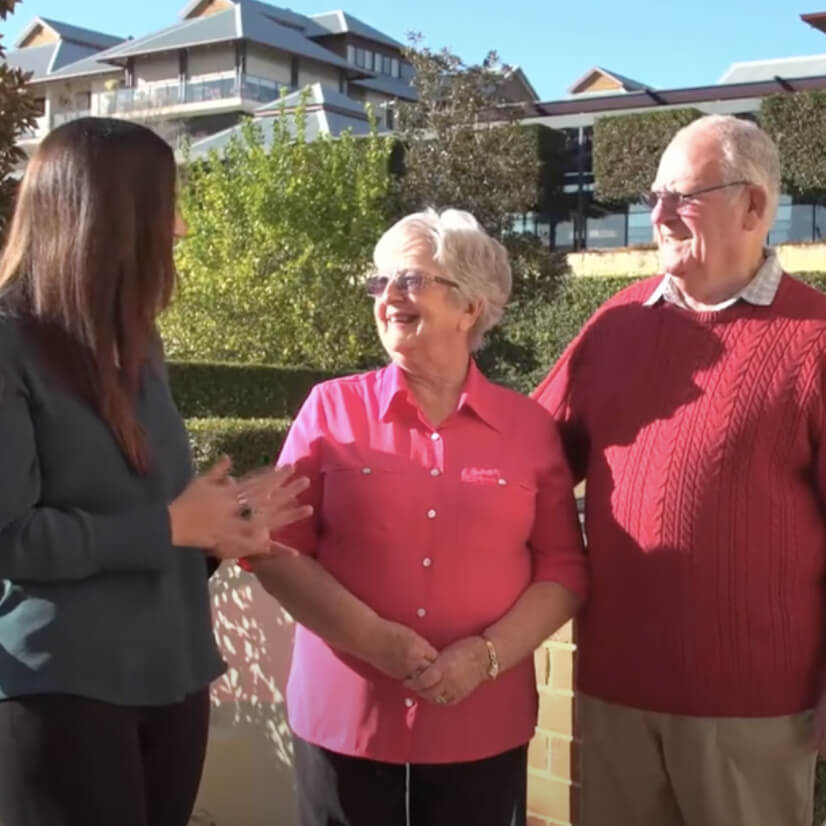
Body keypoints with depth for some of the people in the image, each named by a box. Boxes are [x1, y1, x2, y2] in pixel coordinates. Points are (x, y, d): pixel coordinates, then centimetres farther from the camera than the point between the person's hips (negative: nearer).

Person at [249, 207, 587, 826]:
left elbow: (564, 570, 3)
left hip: (483, 731, 1)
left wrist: (488, 654, -11)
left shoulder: (530, 426, 2)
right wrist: (376, 639, -13)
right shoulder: (331, 409, 0)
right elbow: (278, 551, -2)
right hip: (347, 721, 0)